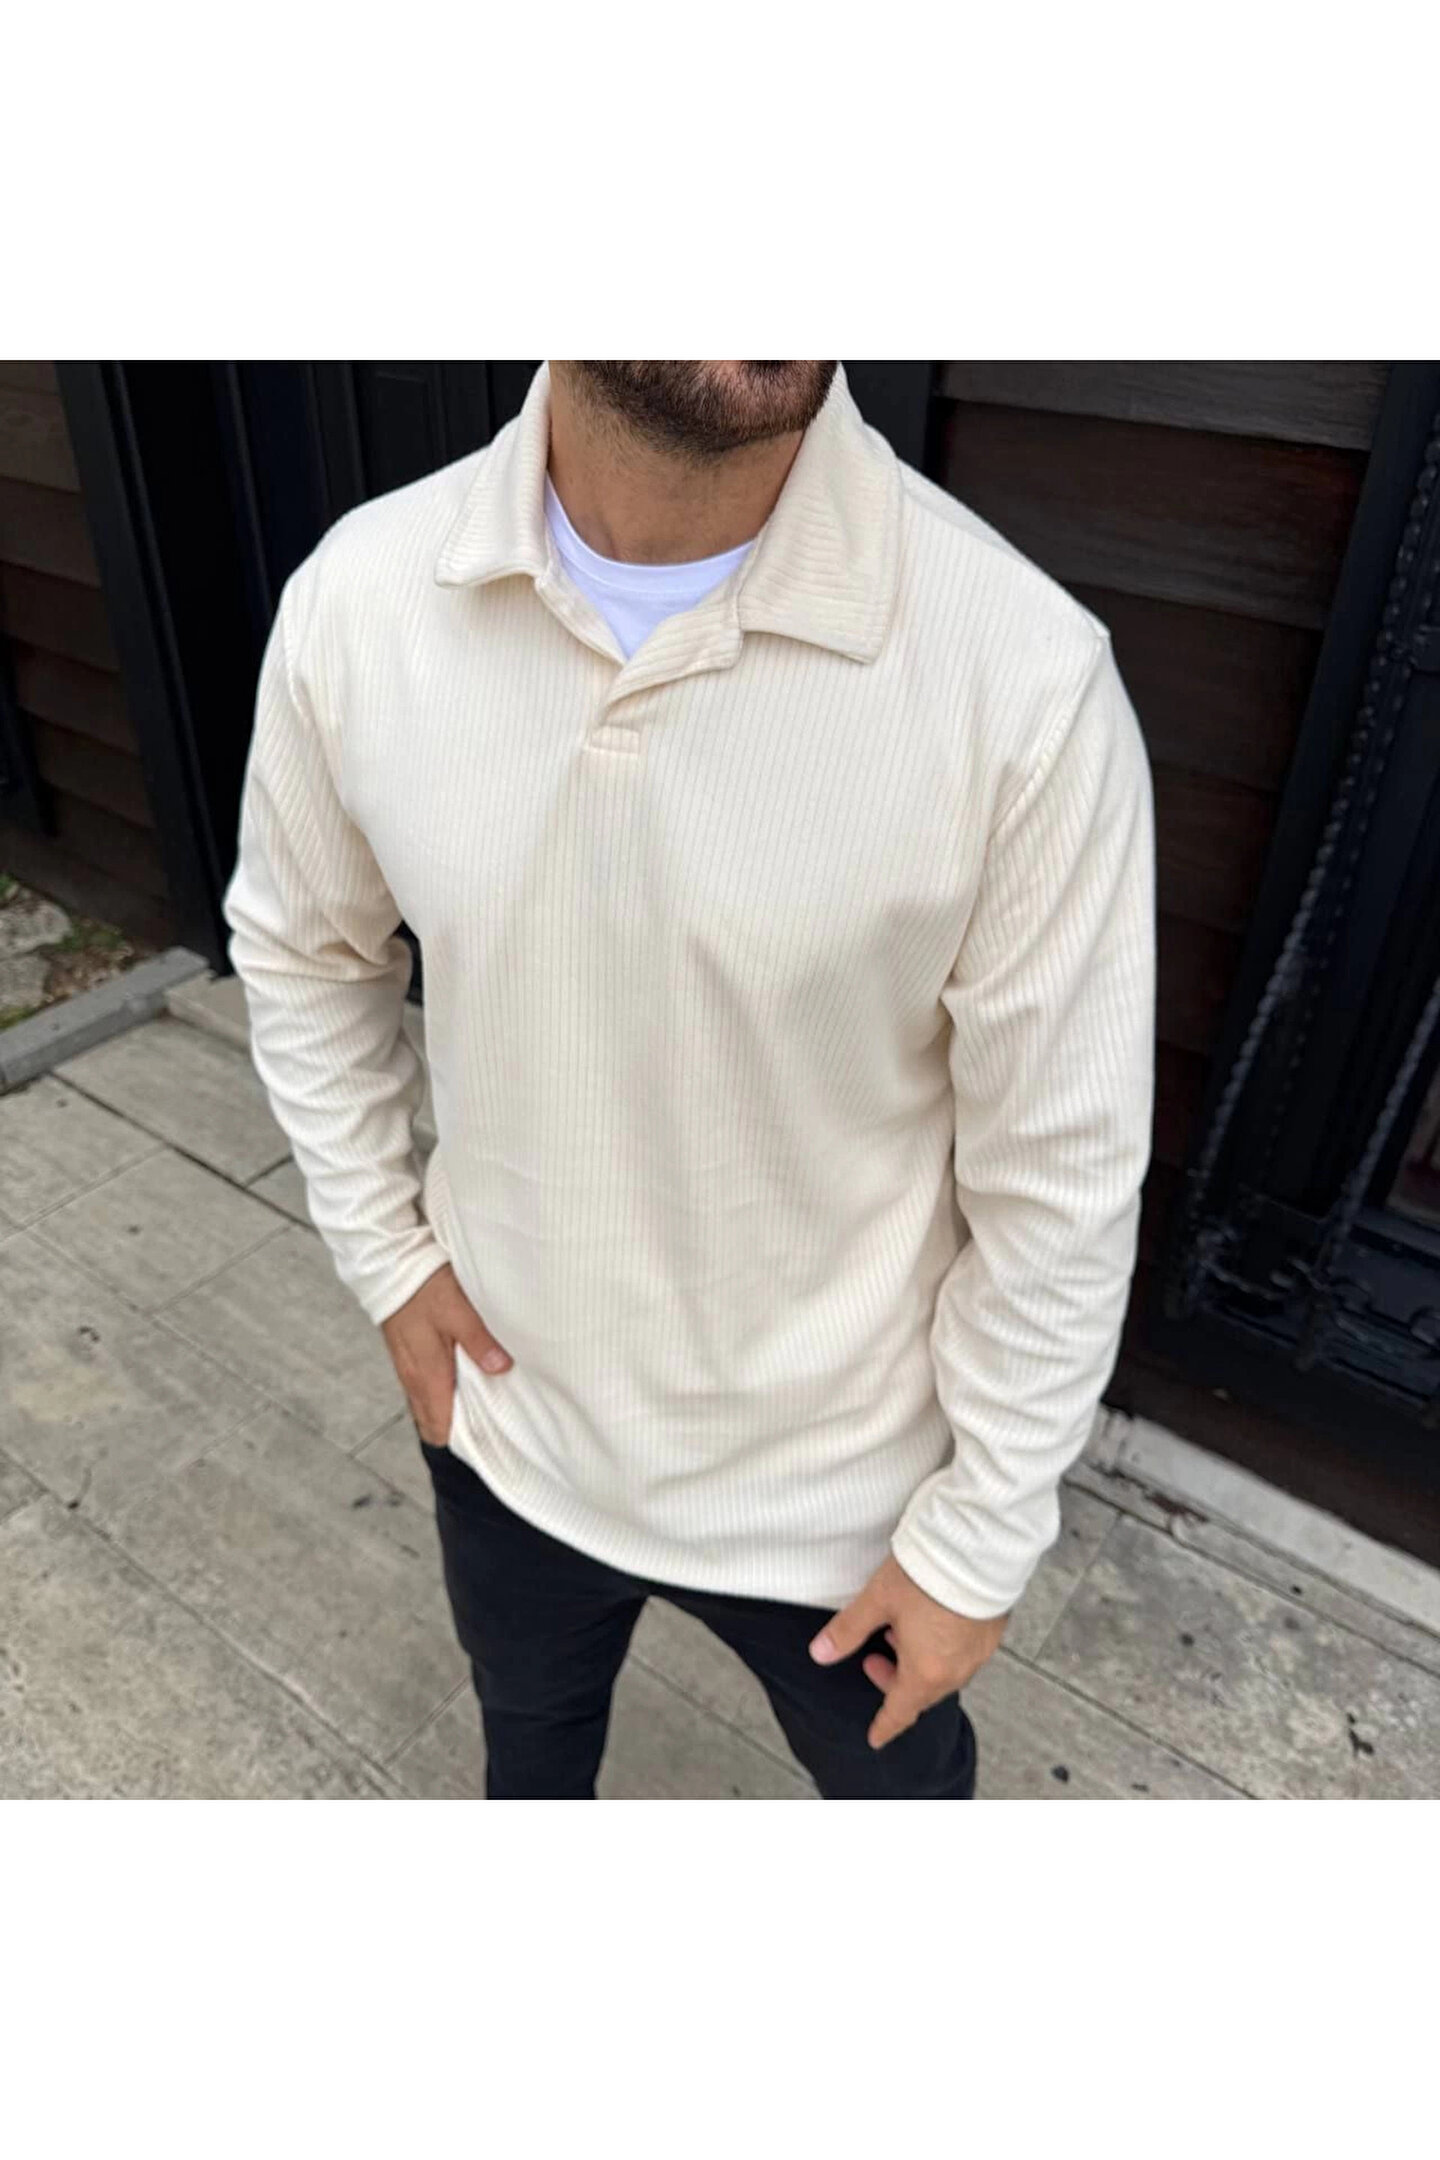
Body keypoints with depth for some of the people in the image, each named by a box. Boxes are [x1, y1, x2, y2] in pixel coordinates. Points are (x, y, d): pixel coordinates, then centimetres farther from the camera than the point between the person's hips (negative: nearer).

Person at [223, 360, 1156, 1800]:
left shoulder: (1023, 672, -28)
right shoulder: (357, 600, -17)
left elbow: (1062, 1182, -17)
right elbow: (298, 947, 2)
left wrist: (980, 1539, -8)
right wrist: (382, 1251, -2)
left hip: (834, 1471, -2)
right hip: (504, 1417, 4)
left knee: (893, 1767, 30)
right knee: (527, 1716, 36)